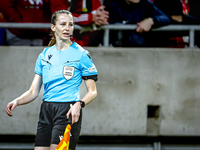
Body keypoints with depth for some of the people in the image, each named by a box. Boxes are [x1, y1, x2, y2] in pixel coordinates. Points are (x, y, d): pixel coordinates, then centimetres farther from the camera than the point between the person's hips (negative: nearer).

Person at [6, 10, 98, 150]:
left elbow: (92, 91, -1)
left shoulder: (81, 54, -1)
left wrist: (79, 104, -20)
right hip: (46, 111, 5)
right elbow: (33, 91, 13)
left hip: (68, 111, -5)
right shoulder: (44, 55, 14)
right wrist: (17, 101, -7)